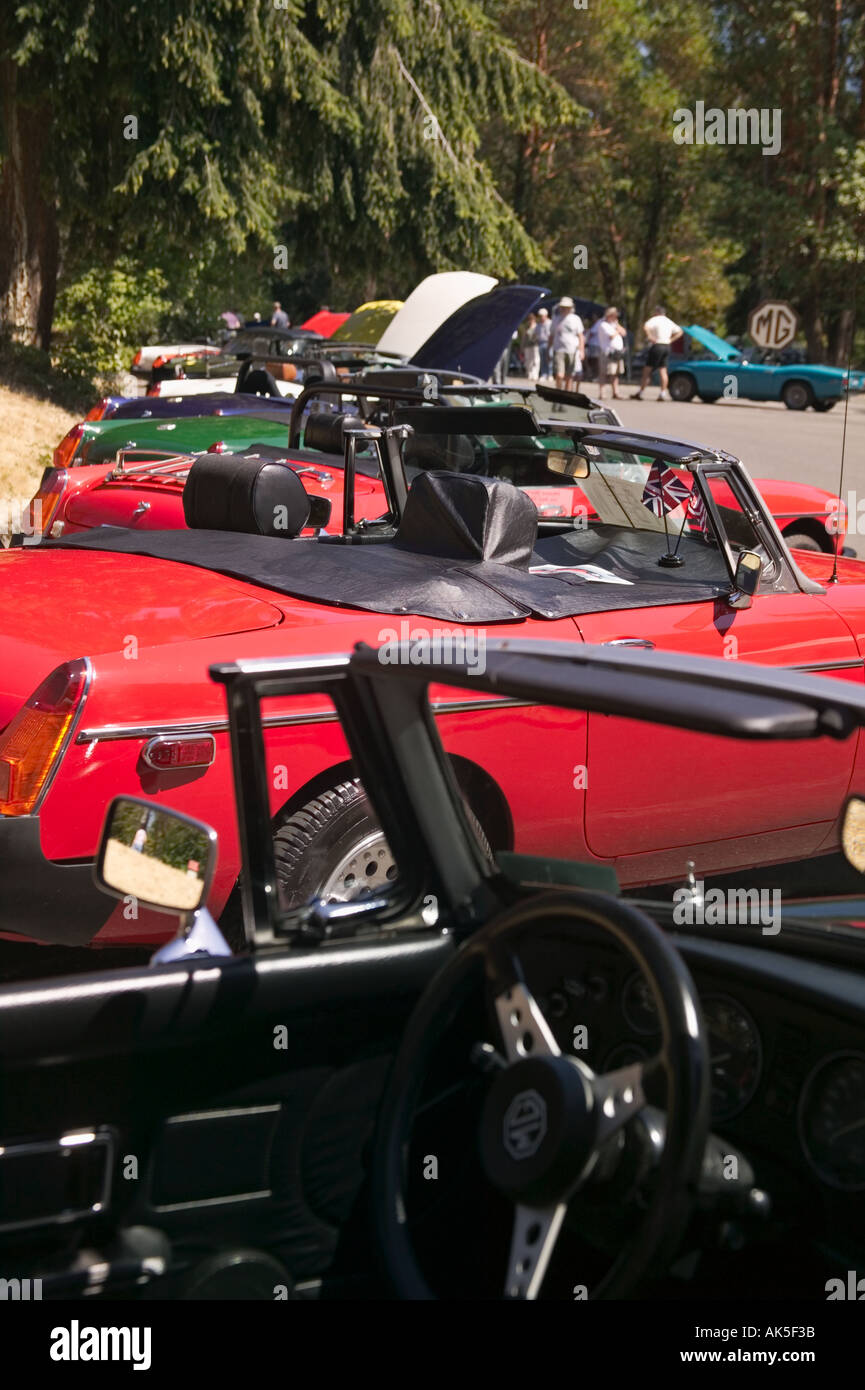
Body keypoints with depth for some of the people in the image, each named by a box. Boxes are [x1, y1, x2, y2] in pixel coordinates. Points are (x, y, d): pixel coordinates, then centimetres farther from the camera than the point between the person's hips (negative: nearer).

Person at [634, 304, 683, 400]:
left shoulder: (655, 320, -7)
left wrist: (650, 337, -16)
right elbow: (679, 332, 21)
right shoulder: (669, 321, 16)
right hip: (666, 347, 7)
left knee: (647, 370, -4)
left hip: (657, 346, -7)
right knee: (663, 371, 8)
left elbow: (645, 327, -26)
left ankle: (640, 393, -3)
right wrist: (670, 340, 12)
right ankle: (663, 393, 3)